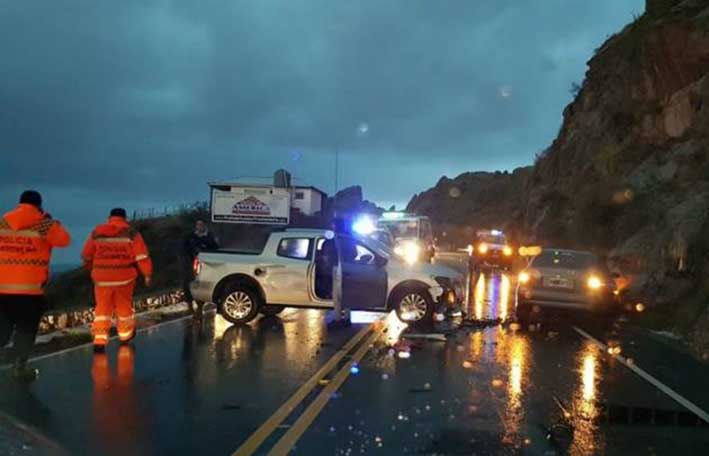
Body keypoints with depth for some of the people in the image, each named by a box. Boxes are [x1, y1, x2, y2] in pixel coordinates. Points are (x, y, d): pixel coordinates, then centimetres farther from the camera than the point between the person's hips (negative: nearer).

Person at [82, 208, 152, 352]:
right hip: (124, 278, -1)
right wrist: (148, 274, -2)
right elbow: (142, 256, -8)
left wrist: (90, 267, 31)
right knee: (124, 307, 18)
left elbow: (86, 255, 11)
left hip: (102, 278, 1)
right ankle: (125, 335, 35)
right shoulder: (131, 233, -4)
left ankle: (99, 341, -2)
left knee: (102, 308, 10)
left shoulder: (96, 232, 3)